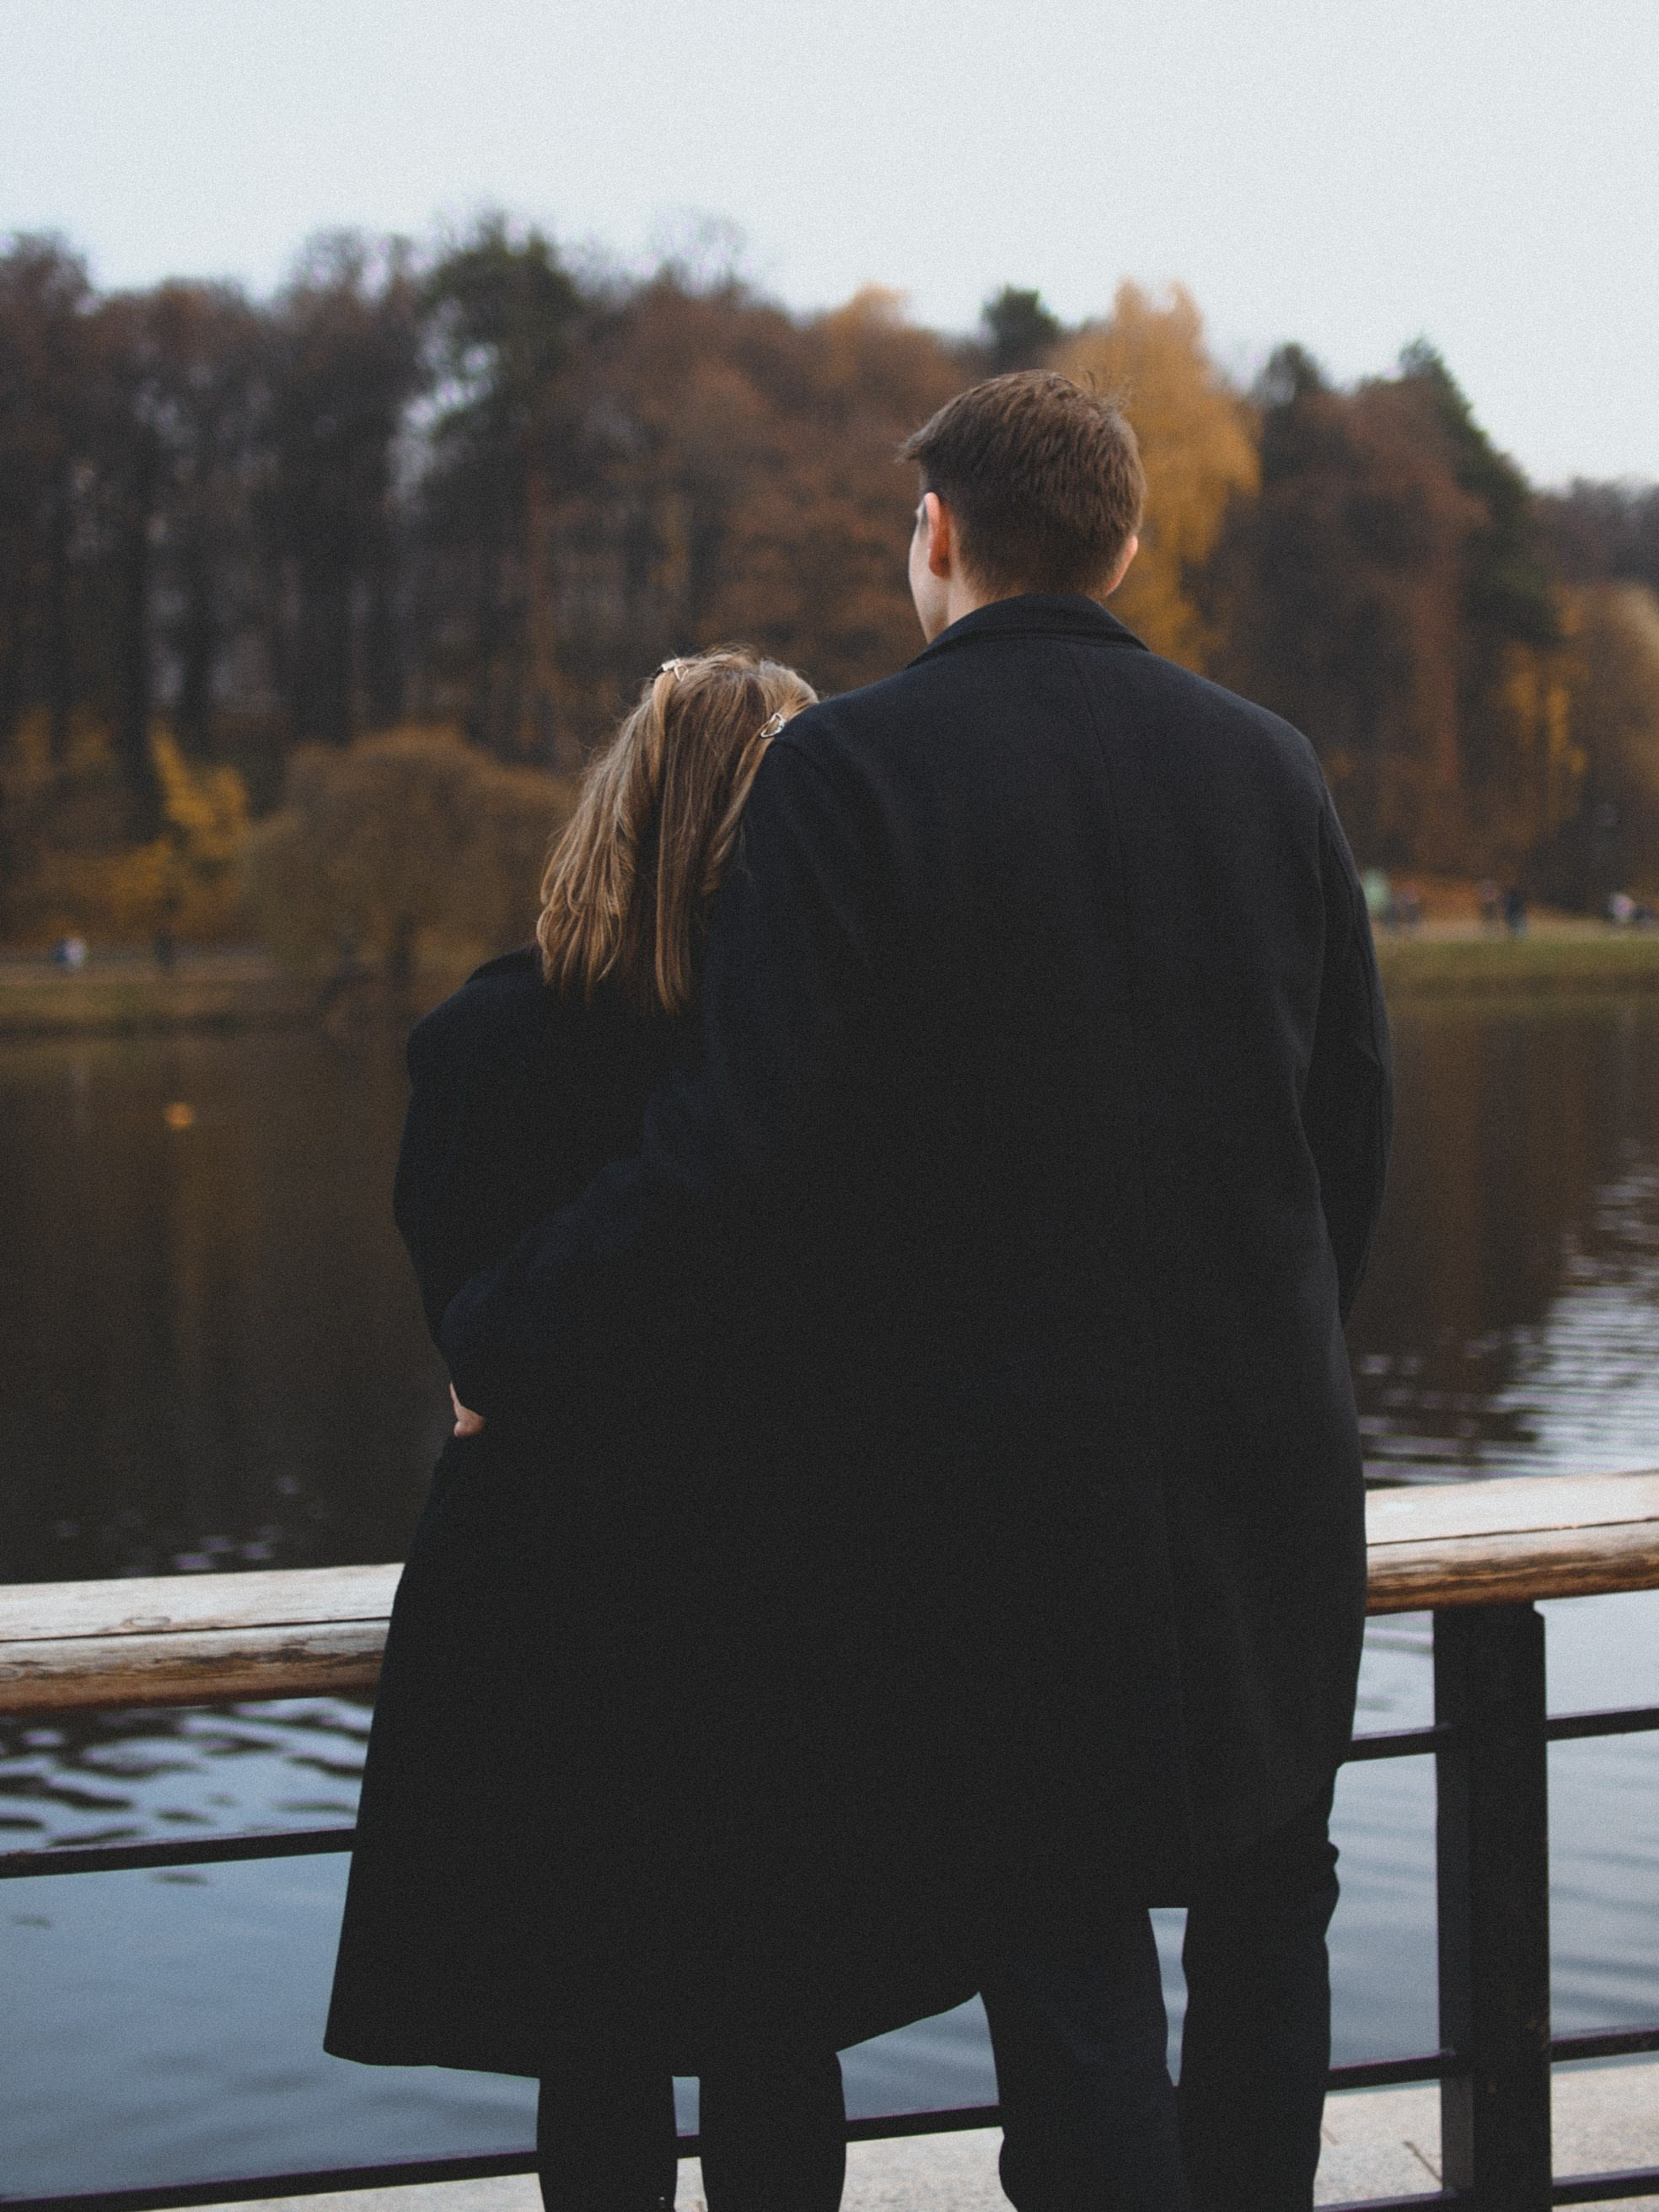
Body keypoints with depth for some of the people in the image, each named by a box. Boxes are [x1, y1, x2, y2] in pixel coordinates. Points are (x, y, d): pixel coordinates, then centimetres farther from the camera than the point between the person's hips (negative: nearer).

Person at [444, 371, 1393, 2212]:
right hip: (1266, 1441, 5)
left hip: (995, 1466, -4)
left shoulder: (847, 768, -12)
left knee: (1062, 1940, 6)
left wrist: (499, 1338, -9)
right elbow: (1354, 1109, 7)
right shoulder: (1264, 763, 3)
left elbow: (744, 1139, -19)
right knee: (1260, 1891, 20)